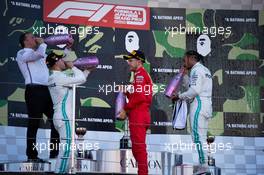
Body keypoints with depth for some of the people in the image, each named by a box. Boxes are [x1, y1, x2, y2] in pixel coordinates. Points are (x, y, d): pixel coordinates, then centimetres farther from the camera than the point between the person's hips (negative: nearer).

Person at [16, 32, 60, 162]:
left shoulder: (39, 55, 27)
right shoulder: (22, 54, 4)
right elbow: (39, 53, -15)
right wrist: (42, 43, 3)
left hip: (47, 91, 8)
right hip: (35, 90, -8)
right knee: (34, 123, -7)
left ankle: (54, 154, 9)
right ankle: (32, 156, -4)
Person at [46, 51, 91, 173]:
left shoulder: (56, 76, 17)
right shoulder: (59, 76, -13)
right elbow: (81, 79, -12)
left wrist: (87, 71, 26)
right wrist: (72, 67, 0)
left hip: (63, 117, 10)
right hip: (64, 118, -10)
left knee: (67, 148, 13)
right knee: (66, 148, -12)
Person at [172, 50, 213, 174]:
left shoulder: (196, 70, -6)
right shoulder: (205, 70, 23)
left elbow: (195, 90, -17)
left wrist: (180, 96, -9)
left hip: (199, 104, -10)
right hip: (206, 105, 10)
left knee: (197, 136, -13)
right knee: (201, 137, 7)